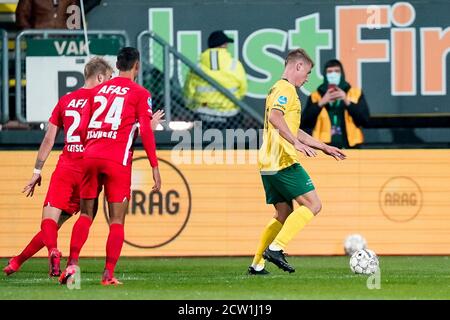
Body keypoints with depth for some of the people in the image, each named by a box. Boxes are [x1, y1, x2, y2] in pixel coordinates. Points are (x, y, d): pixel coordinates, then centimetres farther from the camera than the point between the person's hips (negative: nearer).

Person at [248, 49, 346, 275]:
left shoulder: (278, 89, 25)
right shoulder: (286, 89, -7)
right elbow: (275, 117, -27)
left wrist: (325, 148, 34)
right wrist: (297, 143, -31)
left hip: (269, 164, 10)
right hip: (284, 162, -10)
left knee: (284, 214, 14)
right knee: (313, 205, -7)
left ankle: (257, 264, 10)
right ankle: (275, 248, -16)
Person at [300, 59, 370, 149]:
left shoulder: (355, 93, 10)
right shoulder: (315, 96, 11)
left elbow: (365, 120, -2)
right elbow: (304, 123, -1)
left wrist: (347, 101, -12)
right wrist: (321, 103, -11)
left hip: (349, 147, 0)